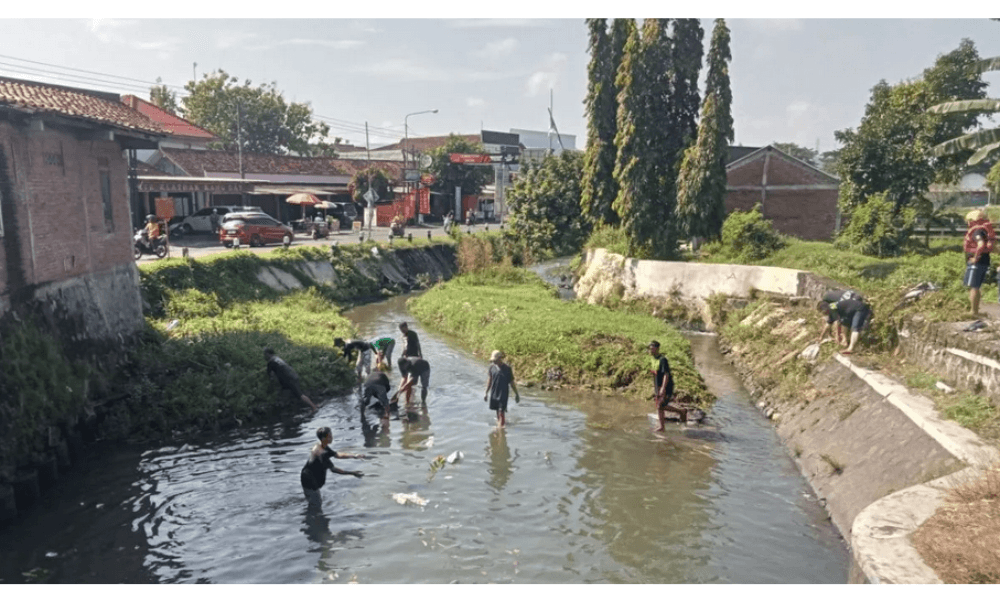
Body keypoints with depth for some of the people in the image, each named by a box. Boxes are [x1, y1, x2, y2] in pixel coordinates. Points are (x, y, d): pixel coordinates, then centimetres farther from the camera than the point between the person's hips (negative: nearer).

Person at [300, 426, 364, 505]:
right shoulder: (321, 453, -30)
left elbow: (337, 455, 12)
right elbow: (333, 469, -32)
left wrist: (354, 456, 3)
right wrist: (352, 473, -33)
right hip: (310, 482, -10)